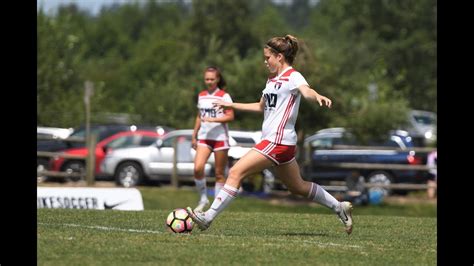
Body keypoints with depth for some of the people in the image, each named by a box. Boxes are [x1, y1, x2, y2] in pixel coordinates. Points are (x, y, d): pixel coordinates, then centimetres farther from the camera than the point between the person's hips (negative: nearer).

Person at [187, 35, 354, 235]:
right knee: (298, 186, 18)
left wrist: (318, 97, -54)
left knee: (236, 172, -13)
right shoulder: (272, 79, 18)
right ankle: (339, 207, 28)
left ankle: (208, 218, -13)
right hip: (275, 142, 10)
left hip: (278, 141, -10)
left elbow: (306, 91, -31)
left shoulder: (293, 77, -9)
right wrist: (232, 105, 34)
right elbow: (261, 107, 32)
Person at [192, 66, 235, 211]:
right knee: (198, 168, -17)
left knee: (219, 173, 1)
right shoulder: (201, 96, 13)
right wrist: (194, 136, 18)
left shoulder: (224, 96, -3)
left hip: (220, 138, -4)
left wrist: (213, 119, -21)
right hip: (204, 137, 4)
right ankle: (203, 199, -2)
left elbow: (230, 116, -10)